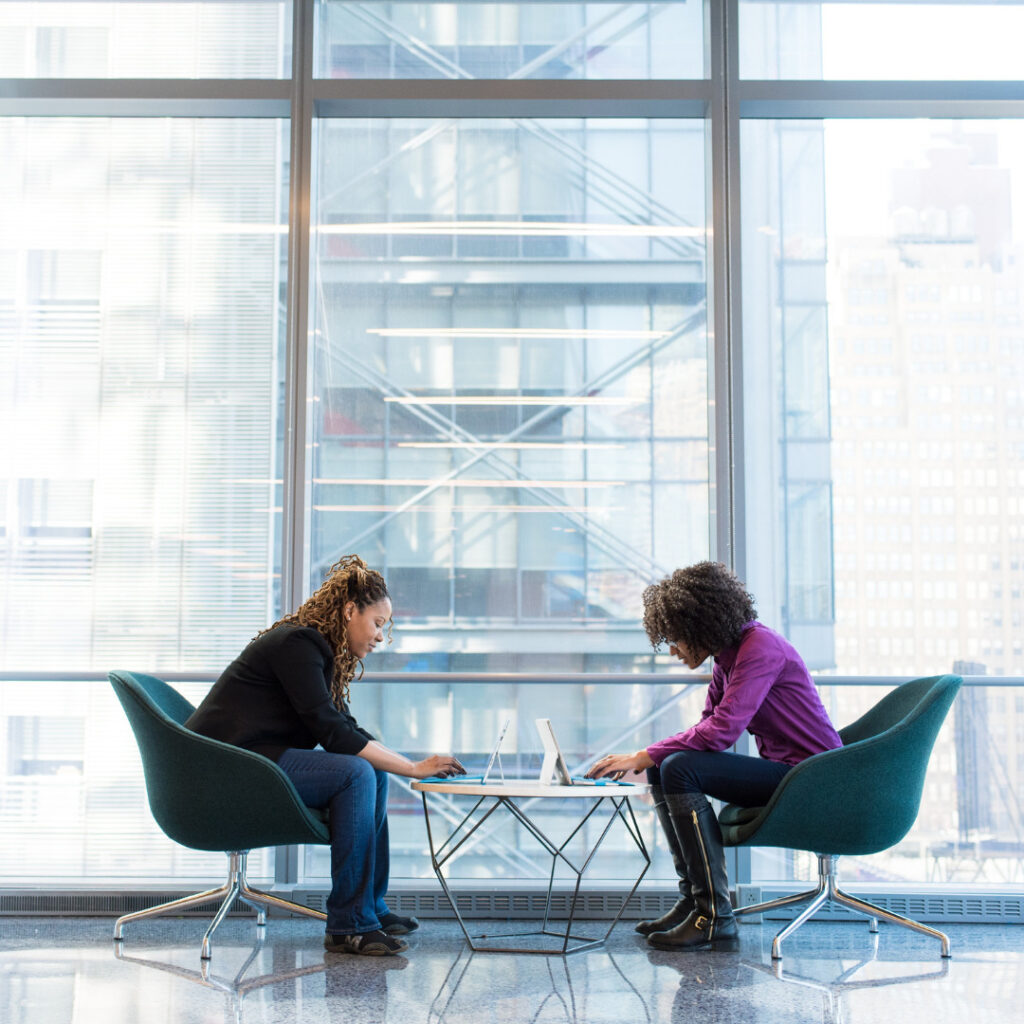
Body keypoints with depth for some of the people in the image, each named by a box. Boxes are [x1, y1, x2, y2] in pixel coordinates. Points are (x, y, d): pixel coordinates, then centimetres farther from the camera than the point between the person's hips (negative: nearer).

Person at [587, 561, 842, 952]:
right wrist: (647, 759, -1)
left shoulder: (760, 648, -18)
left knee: (680, 769, -23)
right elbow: (709, 726, 14)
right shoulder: (728, 656, 11)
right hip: (779, 770, 10)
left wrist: (644, 756, -21)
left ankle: (714, 918, -21)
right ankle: (692, 900, 5)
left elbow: (721, 731, -27)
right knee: (662, 769, 5)